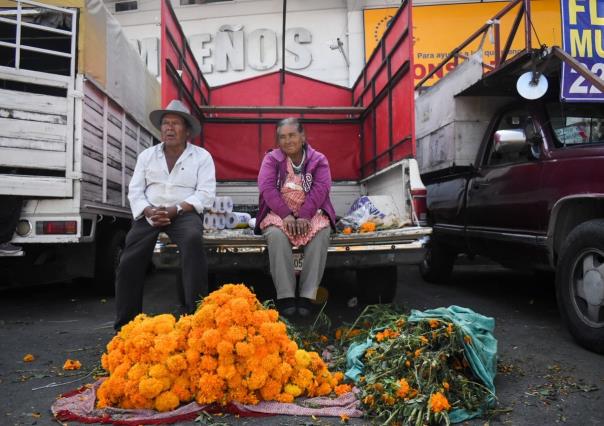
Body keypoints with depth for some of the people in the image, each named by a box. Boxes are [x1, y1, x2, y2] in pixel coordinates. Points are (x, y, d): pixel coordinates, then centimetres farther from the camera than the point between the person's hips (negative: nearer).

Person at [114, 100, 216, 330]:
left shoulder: (202, 156, 6)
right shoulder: (147, 155, 15)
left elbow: (205, 194, -5)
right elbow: (135, 191, 8)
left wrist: (175, 210, -18)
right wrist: (149, 212, -13)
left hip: (184, 214, -3)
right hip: (150, 214, 3)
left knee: (193, 240, -36)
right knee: (129, 261, -18)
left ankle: (194, 313, -28)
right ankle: (126, 324, -3)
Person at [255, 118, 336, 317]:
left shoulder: (318, 160, 6)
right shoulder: (271, 159, 6)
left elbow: (321, 188, -8)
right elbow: (267, 187, -8)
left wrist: (304, 216, -23)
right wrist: (286, 215, -23)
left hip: (310, 212, 0)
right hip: (279, 213, 0)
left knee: (322, 232, -33)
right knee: (276, 234, -34)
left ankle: (307, 295, -28)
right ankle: (285, 296, -29)